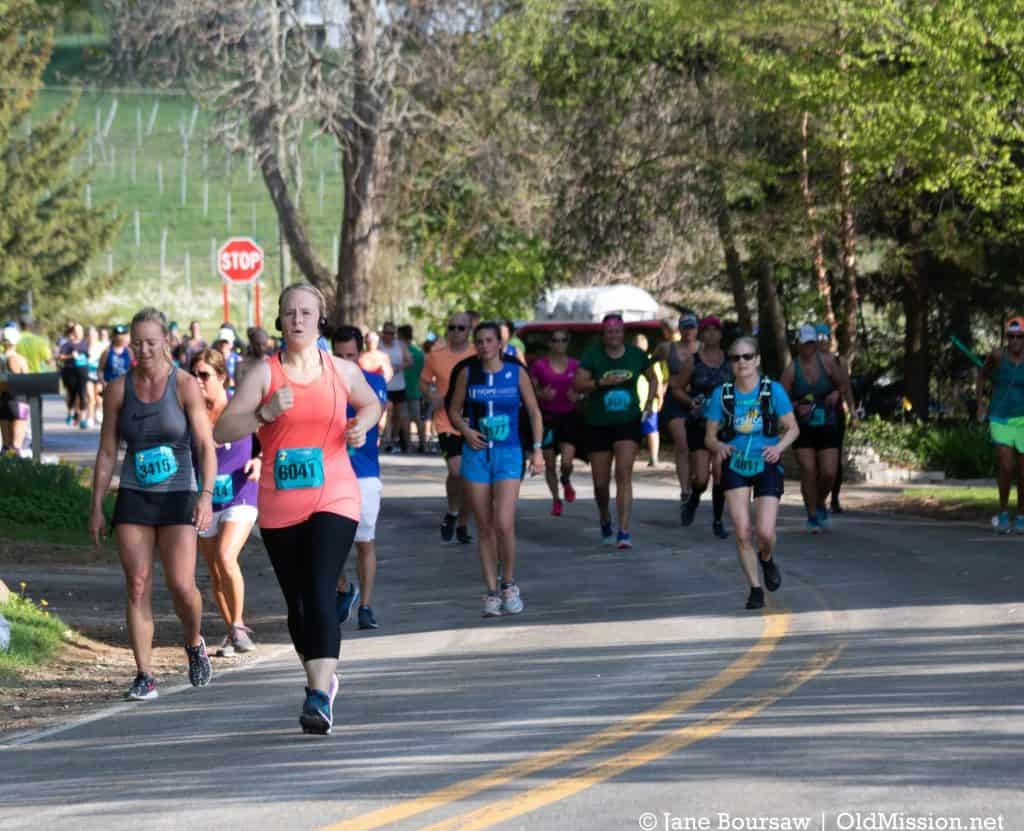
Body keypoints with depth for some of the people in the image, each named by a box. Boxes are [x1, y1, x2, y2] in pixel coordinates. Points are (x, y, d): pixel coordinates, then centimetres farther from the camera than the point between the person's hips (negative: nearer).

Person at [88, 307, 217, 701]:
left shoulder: (185, 385, -5)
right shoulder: (118, 390, 4)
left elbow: (206, 445, -9)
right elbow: (107, 452, 8)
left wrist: (207, 495, -21)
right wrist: (96, 508, 5)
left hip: (178, 496, -2)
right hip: (133, 497, 2)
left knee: (181, 585, -10)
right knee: (137, 587, -4)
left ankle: (194, 644, 21)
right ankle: (144, 676, 0)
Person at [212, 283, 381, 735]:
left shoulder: (342, 371, 5)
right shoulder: (264, 373, -1)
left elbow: (372, 404, 26)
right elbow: (222, 430, -6)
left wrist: (362, 424, 4)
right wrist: (265, 414, -21)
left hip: (333, 500, -1)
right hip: (279, 507, 1)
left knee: (321, 592, -18)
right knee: (297, 601, 10)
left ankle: (320, 697, -26)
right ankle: (322, 678, 33)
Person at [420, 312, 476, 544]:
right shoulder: (436, 354, -1)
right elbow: (424, 382, 11)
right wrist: (432, 396, -9)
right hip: (447, 422, -2)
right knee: (456, 471, -19)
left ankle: (461, 524, 25)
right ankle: (451, 513, 7)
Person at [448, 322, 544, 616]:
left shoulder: (516, 373, 0)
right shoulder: (467, 374, 4)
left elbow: (534, 411, 7)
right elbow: (454, 410, 12)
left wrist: (538, 449, 1)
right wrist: (465, 430, -8)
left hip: (508, 454, -2)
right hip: (476, 454, 2)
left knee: (504, 525, -14)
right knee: (484, 528, 3)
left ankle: (509, 585, 6)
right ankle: (492, 592, 10)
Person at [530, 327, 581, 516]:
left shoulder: (575, 365, 2)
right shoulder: (539, 365, -3)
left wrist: (577, 396, -10)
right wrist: (541, 394, -17)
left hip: (569, 416, 0)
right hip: (547, 417, 0)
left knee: (567, 461, -13)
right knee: (550, 463, 5)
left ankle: (566, 481, 22)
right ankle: (556, 500, 23)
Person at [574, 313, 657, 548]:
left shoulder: (636, 355, 2)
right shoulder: (592, 355, -5)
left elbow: (652, 379, 19)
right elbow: (577, 384, -12)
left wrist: (649, 403, 5)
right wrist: (601, 382, -26)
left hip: (628, 423, 0)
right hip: (598, 424, 0)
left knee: (624, 474, -17)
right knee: (600, 482, 7)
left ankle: (624, 532, -20)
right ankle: (605, 521, 36)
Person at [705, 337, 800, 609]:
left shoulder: (773, 390, -8)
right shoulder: (721, 394, -4)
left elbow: (792, 428, -1)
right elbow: (709, 436, 2)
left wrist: (779, 447, -20)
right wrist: (719, 447, -21)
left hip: (766, 466, -1)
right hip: (735, 467, 1)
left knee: (765, 533, -10)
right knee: (742, 533, -7)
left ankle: (767, 559, 27)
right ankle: (755, 588, 9)